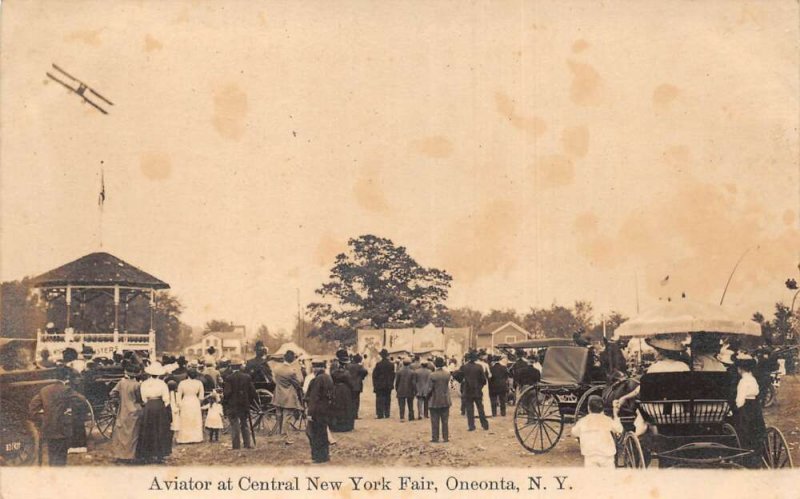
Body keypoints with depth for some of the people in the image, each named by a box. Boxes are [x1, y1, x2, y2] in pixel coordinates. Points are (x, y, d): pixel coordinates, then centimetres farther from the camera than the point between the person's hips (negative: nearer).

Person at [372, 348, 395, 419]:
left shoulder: (378, 364, -10)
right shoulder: (391, 364, -1)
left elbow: (374, 375, -7)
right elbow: (393, 375, 5)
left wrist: (375, 385, 1)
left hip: (380, 385, -3)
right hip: (388, 385, 3)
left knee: (380, 400, 1)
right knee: (387, 400, 9)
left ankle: (380, 414, -3)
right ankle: (387, 414, 9)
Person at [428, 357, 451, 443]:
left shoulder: (433, 375, -16)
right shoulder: (447, 374, -5)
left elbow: (430, 388, -13)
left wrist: (428, 397, 5)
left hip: (435, 401, -3)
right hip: (445, 401, 3)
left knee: (435, 421, 5)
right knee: (445, 421, 10)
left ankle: (435, 438, 7)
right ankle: (446, 437, 11)